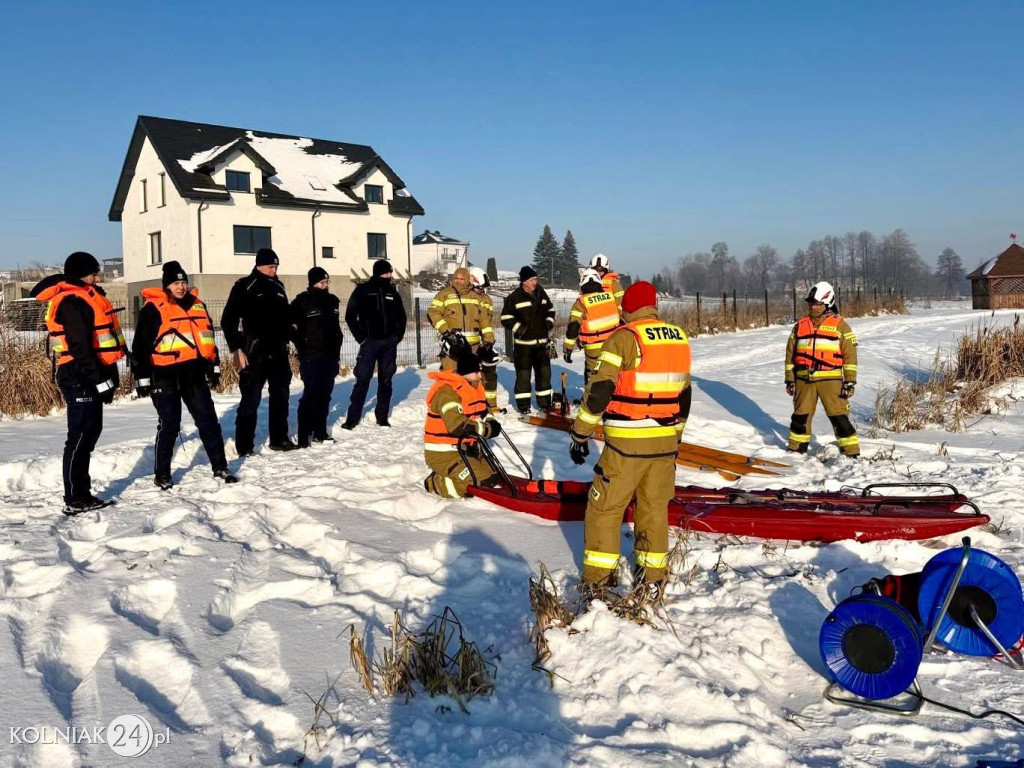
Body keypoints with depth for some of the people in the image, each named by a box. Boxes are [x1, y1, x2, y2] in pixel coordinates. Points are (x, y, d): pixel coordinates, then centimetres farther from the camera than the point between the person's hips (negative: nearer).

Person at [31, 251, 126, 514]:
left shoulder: (83, 297, 19)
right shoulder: (72, 302, -15)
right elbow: (80, 347, -22)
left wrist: (106, 375, 22)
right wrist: (99, 379, -23)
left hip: (87, 378, 11)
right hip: (80, 379, -11)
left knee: (89, 433, 15)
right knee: (80, 437, -7)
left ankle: (82, 494, 23)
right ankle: (75, 500, -2)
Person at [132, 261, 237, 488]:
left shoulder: (197, 305, 12)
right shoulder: (153, 308, -6)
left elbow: (207, 337, 20)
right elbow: (141, 345, -7)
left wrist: (214, 366, 18)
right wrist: (142, 377, -9)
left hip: (194, 373, 5)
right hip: (165, 375, -5)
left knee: (208, 420, 7)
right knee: (169, 425, -1)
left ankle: (220, 467, 16)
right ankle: (161, 474, 13)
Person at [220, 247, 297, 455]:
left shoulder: (278, 287, 13)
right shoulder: (244, 287, -5)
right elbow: (228, 320, -7)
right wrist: (236, 349, -13)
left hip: (278, 352, 6)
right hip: (254, 353, -6)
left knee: (280, 397, 12)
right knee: (250, 400, -6)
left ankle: (279, 439, 22)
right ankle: (244, 445, 1)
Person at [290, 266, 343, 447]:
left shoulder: (332, 300, 13)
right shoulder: (303, 300, -6)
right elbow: (290, 324, -8)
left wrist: (337, 354, 16)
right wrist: (301, 346, -9)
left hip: (330, 356, 6)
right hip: (311, 356, -6)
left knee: (325, 395, 10)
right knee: (310, 395, -8)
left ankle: (320, 432, 20)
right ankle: (304, 435, -3)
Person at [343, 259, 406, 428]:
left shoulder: (392, 292, 10)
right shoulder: (363, 290, -2)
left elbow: (401, 316, 20)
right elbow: (350, 315, -2)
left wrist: (398, 335, 8)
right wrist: (361, 337, -7)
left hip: (389, 343, 4)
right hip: (369, 342, -4)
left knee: (386, 380, 7)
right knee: (362, 379, -6)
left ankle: (382, 416, 15)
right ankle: (352, 417, -2)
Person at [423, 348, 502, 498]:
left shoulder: (474, 387, 9)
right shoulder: (446, 391, -22)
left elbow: (484, 413, 18)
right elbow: (458, 425, -33)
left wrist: (491, 423, -6)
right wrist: (487, 429, -22)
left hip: (465, 448, 10)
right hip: (443, 453, -10)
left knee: (491, 475, 12)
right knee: (480, 482, -21)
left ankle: (445, 475, 14)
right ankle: (435, 483, -4)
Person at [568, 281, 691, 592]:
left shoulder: (625, 338, -11)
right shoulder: (679, 338, 9)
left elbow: (599, 391, -14)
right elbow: (683, 396, 16)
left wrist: (580, 434, -6)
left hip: (627, 444, -6)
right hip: (665, 442, 6)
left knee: (604, 507, 6)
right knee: (655, 507, 17)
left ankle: (598, 579, 10)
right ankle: (653, 577, 25)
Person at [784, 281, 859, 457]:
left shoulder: (839, 325, 2)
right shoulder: (800, 325, 12)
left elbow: (850, 355, 0)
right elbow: (790, 353, 16)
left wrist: (850, 381, -5)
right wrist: (789, 379, 12)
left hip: (830, 379, -3)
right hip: (804, 379, 4)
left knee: (839, 416, -5)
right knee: (801, 415, 11)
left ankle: (852, 452, 3)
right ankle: (796, 447, 25)